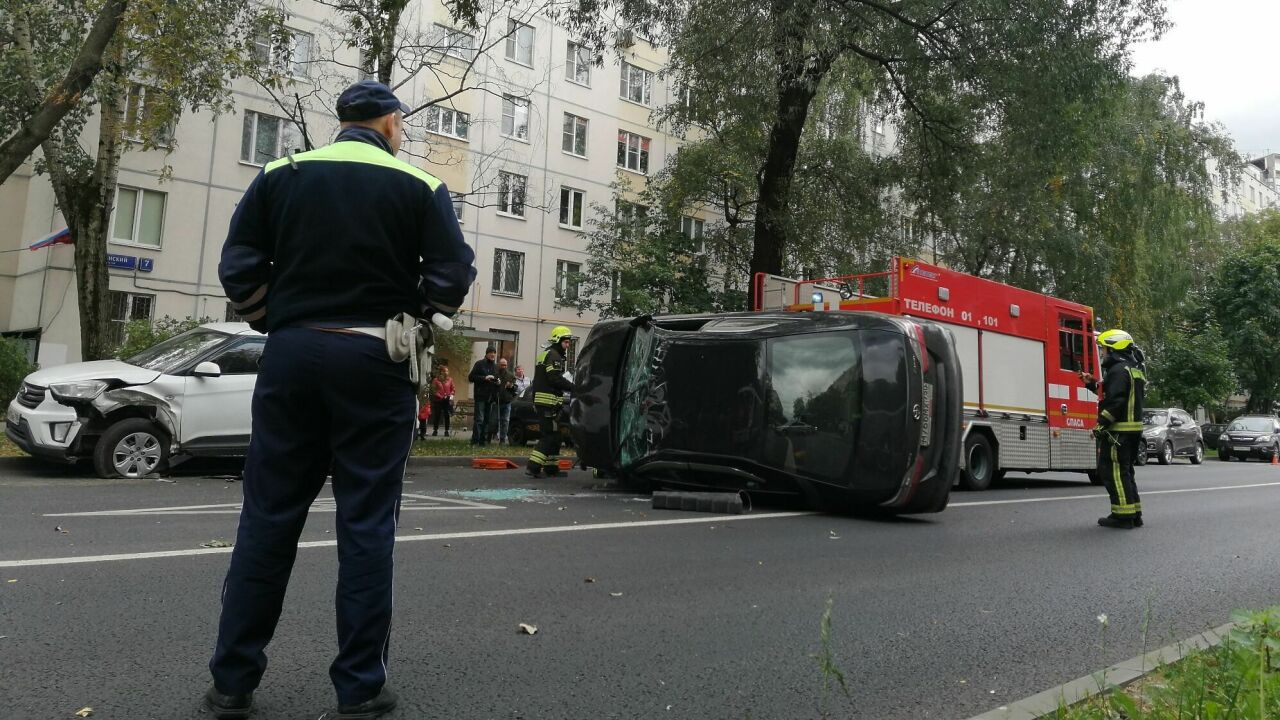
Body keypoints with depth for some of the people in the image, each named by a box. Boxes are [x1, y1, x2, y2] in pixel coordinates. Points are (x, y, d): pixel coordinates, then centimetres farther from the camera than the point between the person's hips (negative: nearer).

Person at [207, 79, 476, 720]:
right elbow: (452, 277, -6)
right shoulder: (421, 187, 1)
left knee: (267, 518, 9)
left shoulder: (281, 175, 8)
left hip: (291, 356, 3)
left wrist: (275, 323, 14)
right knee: (366, 524, 3)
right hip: (374, 362, -2)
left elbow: (238, 268, 3)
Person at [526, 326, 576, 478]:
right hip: (549, 400, -11)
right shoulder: (553, 355, -10)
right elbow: (555, 379, -20)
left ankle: (551, 467, 19)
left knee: (553, 435, 15)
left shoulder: (546, 353, 23)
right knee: (550, 435, -11)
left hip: (541, 400, 11)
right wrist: (573, 387, -13)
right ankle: (533, 467, -15)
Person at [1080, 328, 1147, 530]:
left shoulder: (1119, 370, -14)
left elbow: (1115, 401, -23)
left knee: (1112, 470, -7)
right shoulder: (1134, 369, 19)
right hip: (1133, 429, 10)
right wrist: (1092, 383, 22)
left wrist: (1101, 423, -20)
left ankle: (1123, 515, -7)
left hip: (1118, 430, -10)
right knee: (1125, 471, 16)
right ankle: (1134, 514, 19)